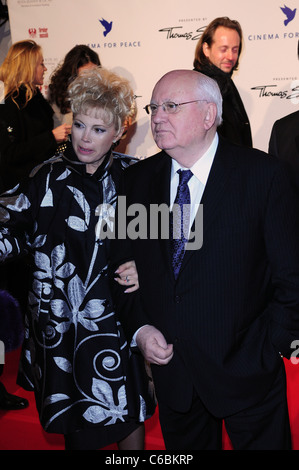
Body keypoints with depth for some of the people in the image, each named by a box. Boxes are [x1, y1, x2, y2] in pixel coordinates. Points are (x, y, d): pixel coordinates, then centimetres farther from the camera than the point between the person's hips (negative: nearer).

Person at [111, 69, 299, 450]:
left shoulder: (263, 174, -11)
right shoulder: (137, 179, 1)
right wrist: (138, 329, -5)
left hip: (247, 372, -3)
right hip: (170, 369, 4)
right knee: (184, 446, 20)